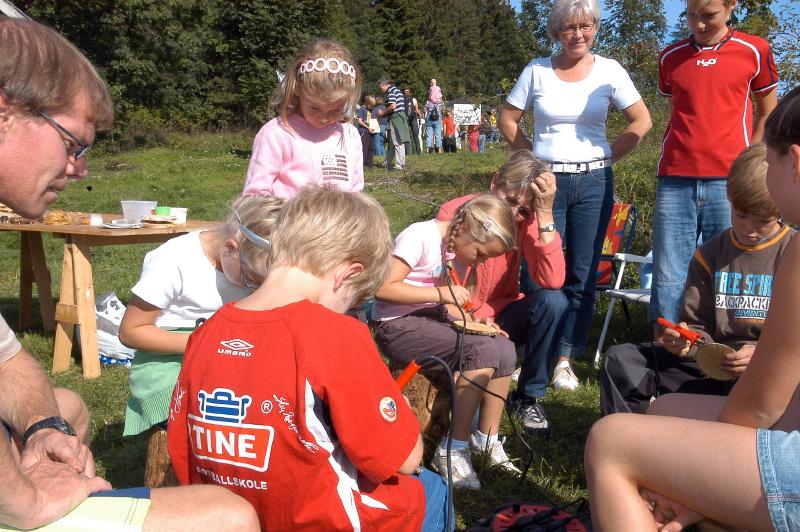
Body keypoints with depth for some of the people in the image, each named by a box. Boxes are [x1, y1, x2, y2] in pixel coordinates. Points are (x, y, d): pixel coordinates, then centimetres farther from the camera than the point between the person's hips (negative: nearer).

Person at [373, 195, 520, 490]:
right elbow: (383, 289, -25)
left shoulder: (460, 249, 8)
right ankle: (453, 449, -14)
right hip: (398, 325, -8)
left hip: (433, 320, 8)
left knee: (505, 348, -10)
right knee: (485, 351, -24)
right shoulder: (420, 236, -18)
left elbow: (447, 306, 12)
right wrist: (441, 293, -27)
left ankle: (486, 439, 5)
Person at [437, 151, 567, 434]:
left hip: (502, 318, 3)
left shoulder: (526, 219, -10)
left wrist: (545, 214, -28)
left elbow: (552, 281, -25)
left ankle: (528, 397, -5)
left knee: (553, 301, -25)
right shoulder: (452, 214, -16)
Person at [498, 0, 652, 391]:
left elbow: (641, 121, 6)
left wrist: (609, 155, 0)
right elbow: (507, 119, 7)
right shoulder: (537, 70, 2)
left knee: (583, 274, 4)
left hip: (593, 182, 1)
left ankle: (566, 357, 15)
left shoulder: (609, 70, 3)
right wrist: (533, 155, 1)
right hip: (546, 181, -1)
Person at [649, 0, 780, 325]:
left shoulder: (754, 51, 7)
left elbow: (768, 115, 15)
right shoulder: (670, 57, 12)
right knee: (668, 277, -3)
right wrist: (683, 157, 13)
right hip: (675, 181, 2)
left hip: (729, 182, -1)